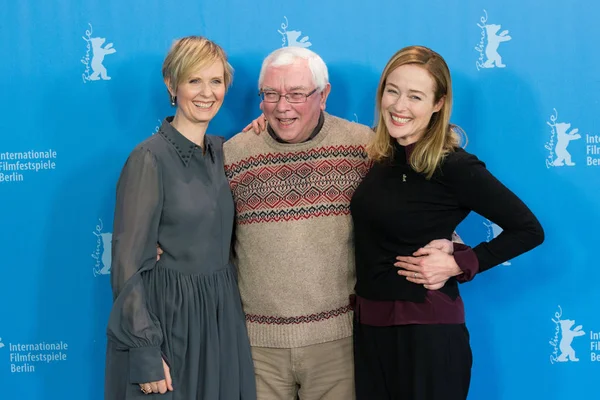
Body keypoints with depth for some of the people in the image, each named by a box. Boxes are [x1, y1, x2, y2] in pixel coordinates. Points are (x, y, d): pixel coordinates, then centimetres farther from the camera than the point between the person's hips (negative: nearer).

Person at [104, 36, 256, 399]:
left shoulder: (222, 151, 6)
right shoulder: (150, 158, -14)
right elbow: (129, 264, -15)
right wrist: (145, 353, -18)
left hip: (221, 316, 6)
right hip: (167, 318, -6)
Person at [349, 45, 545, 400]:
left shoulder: (454, 166, -14)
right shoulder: (379, 156, 2)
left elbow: (529, 230, -11)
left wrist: (459, 265, -17)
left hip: (427, 330, -6)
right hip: (368, 326, 6)